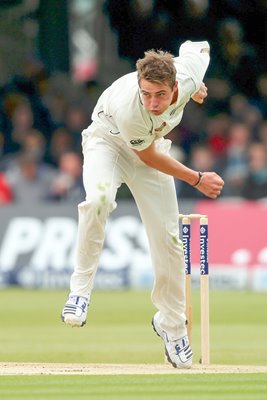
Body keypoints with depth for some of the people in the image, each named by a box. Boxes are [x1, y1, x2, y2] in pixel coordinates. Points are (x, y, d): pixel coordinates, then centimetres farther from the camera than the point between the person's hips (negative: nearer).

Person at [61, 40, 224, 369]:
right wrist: (197, 179, -14)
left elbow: (197, 46, -4)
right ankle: (80, 289, -26)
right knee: (99, 198, -38)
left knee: (167, 237, 1)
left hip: (152, 143, 5)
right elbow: (149, 157, -22)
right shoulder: (130, 110, -41)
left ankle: (172, 324, 21)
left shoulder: (189, 74, -31)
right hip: (108, 142, -4)